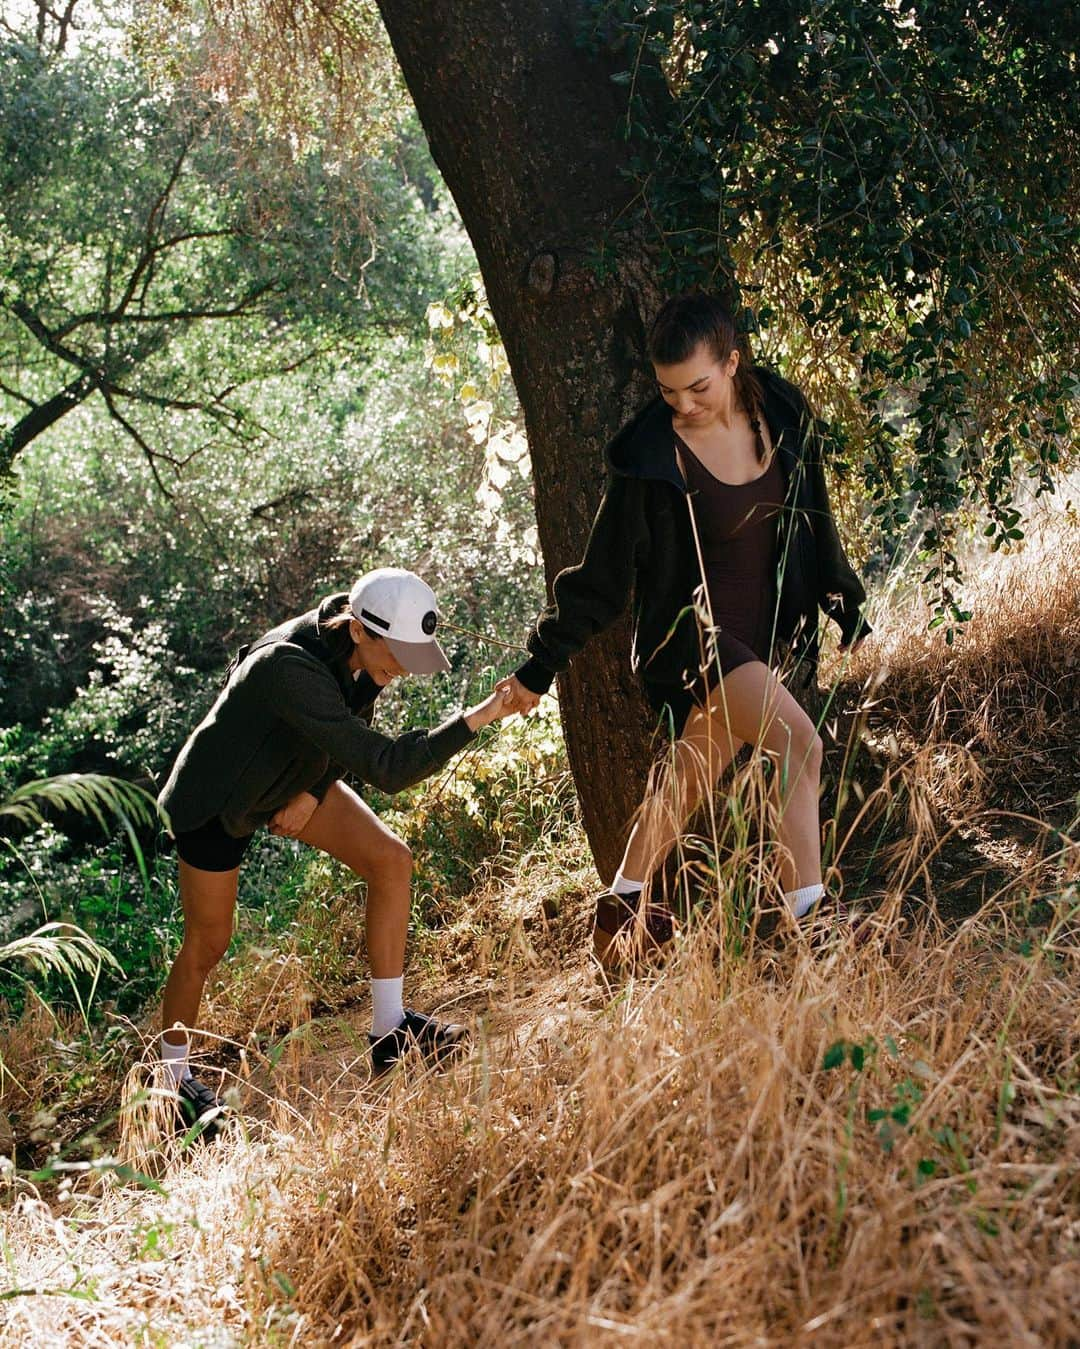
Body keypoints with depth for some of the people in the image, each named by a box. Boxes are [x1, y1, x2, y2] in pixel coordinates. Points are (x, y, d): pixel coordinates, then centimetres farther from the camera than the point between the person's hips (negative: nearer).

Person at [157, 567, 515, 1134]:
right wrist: (475, 719, -44)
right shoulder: (292, 671, -42)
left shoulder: (358, 645, -17)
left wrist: (315, 791, -8)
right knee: (208, 943, 4)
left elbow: (354, 736, 5)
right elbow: (386, 768, -44)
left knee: (391, 859, -8)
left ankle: (390, 1028, 0)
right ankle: (174, 1076, 27)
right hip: (218, 796, -7)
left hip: (298, 776, 7)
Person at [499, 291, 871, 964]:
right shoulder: (651, 455, -18)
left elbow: (813, 520, 12)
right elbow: (604, 574, -10)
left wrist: (844, 602, 20)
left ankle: (623, 905, 32)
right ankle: (807, 918, -15)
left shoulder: (784, 415, -5)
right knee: (800, 744, -21)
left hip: (761, 633, 6)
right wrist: (540, 668, -8)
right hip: (690, 632, -6)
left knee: (693, 779, 15)